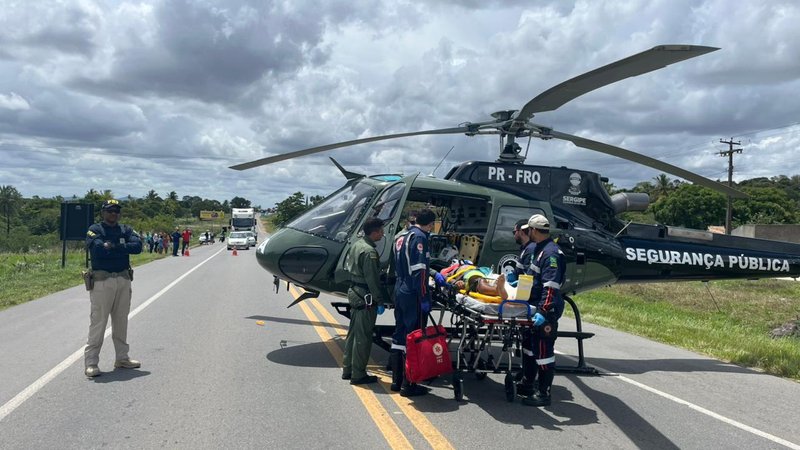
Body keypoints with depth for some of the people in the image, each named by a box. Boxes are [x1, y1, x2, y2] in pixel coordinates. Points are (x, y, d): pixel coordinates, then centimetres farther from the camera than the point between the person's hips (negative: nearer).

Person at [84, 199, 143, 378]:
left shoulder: (126, 230, 11)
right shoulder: (95, 230, -1)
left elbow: (137, 246, -7)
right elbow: (97, 249, -21)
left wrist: (112, 247, -13)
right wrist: (123, 249, -9)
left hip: (124, 279, 5)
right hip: (102, 280, -5)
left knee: (121, 320, 12)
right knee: (98, 321, -6)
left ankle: (122, 358, 22)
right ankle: (91, 362, -2)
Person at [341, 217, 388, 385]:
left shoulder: (356, 245, 8)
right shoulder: (369, 252, -22)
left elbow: (347, 267, 18)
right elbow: (372, 280, -21)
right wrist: (380, 300, -14)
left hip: (354, 293, 10)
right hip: (365, 298, -10)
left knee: (353, 333, 18)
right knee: (363, 337, -1)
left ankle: (347, 369, 27)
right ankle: (358, 374, 6)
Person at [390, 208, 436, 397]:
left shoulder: (401, 237, 16)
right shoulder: (419, 237, -13)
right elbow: (419, 270, -20)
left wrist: (433, 273, 35)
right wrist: (424, 298, -19)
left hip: (399, 292, 9)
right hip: (413, 295, -9)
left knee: (399, 335, 14)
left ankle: (396, 380, 22)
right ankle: (408, 385, -1)